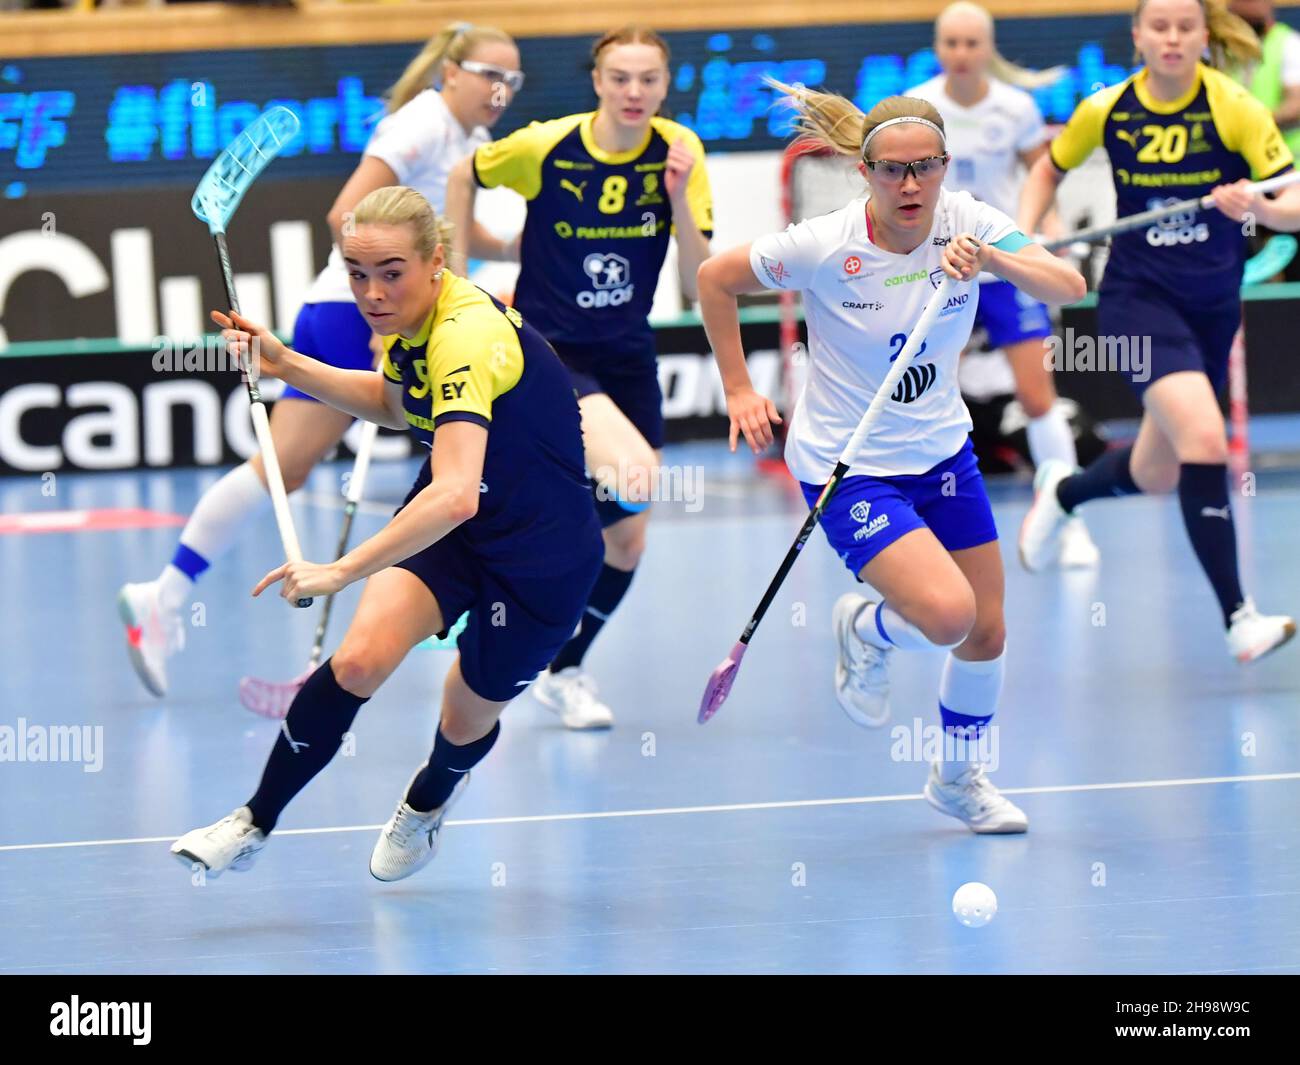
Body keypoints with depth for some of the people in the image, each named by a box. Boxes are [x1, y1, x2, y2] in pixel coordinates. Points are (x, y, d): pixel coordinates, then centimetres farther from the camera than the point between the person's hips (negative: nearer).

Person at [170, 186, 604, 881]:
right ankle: (255, 824, -4)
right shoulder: (410, 320, -7)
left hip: (539, 553, -6)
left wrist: (342, 570, -48)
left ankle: (428, 800, 50)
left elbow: (455, 497, -46)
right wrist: (287, 366, 5)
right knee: (358, 661, -18)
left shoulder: (467, 335, -34)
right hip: (446, 528, 6)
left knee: (466, 722, 14)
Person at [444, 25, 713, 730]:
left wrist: (680, 201, -22)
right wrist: (456, 277, 3)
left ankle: (564, 672, 29)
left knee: (626, 543, 9)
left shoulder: (679, 154, -6)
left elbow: (699, 287, -9)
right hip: (546, 349, -5)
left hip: (626, 356, 5)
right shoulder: (546, 148, -14)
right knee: (633, 476, -35)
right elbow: (464, 177, 6)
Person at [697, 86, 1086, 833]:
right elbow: (716, 279, -7)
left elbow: (1069, 287, -24)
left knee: (987, 632, 9)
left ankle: (959, 777, 36)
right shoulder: (824, 246, -21)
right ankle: (865, 631, 14)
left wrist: (990, 258, -40)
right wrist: (739, 391, -6)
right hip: (846, 469, -5)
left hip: (942, 453, 5)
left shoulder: (968, 223, -12)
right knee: (947, 614, -22)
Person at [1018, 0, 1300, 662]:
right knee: (1204, 440, -24)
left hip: (1213, 304, 2)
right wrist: (1025, 235, -3)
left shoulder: (1234, 108, -12)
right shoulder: (1106, 111, -7)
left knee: (1155, 475, 14)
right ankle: (1238, 619, -21)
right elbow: (1049, 169, 13)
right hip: (1138, 297, -2)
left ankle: (1061, 492, 48)